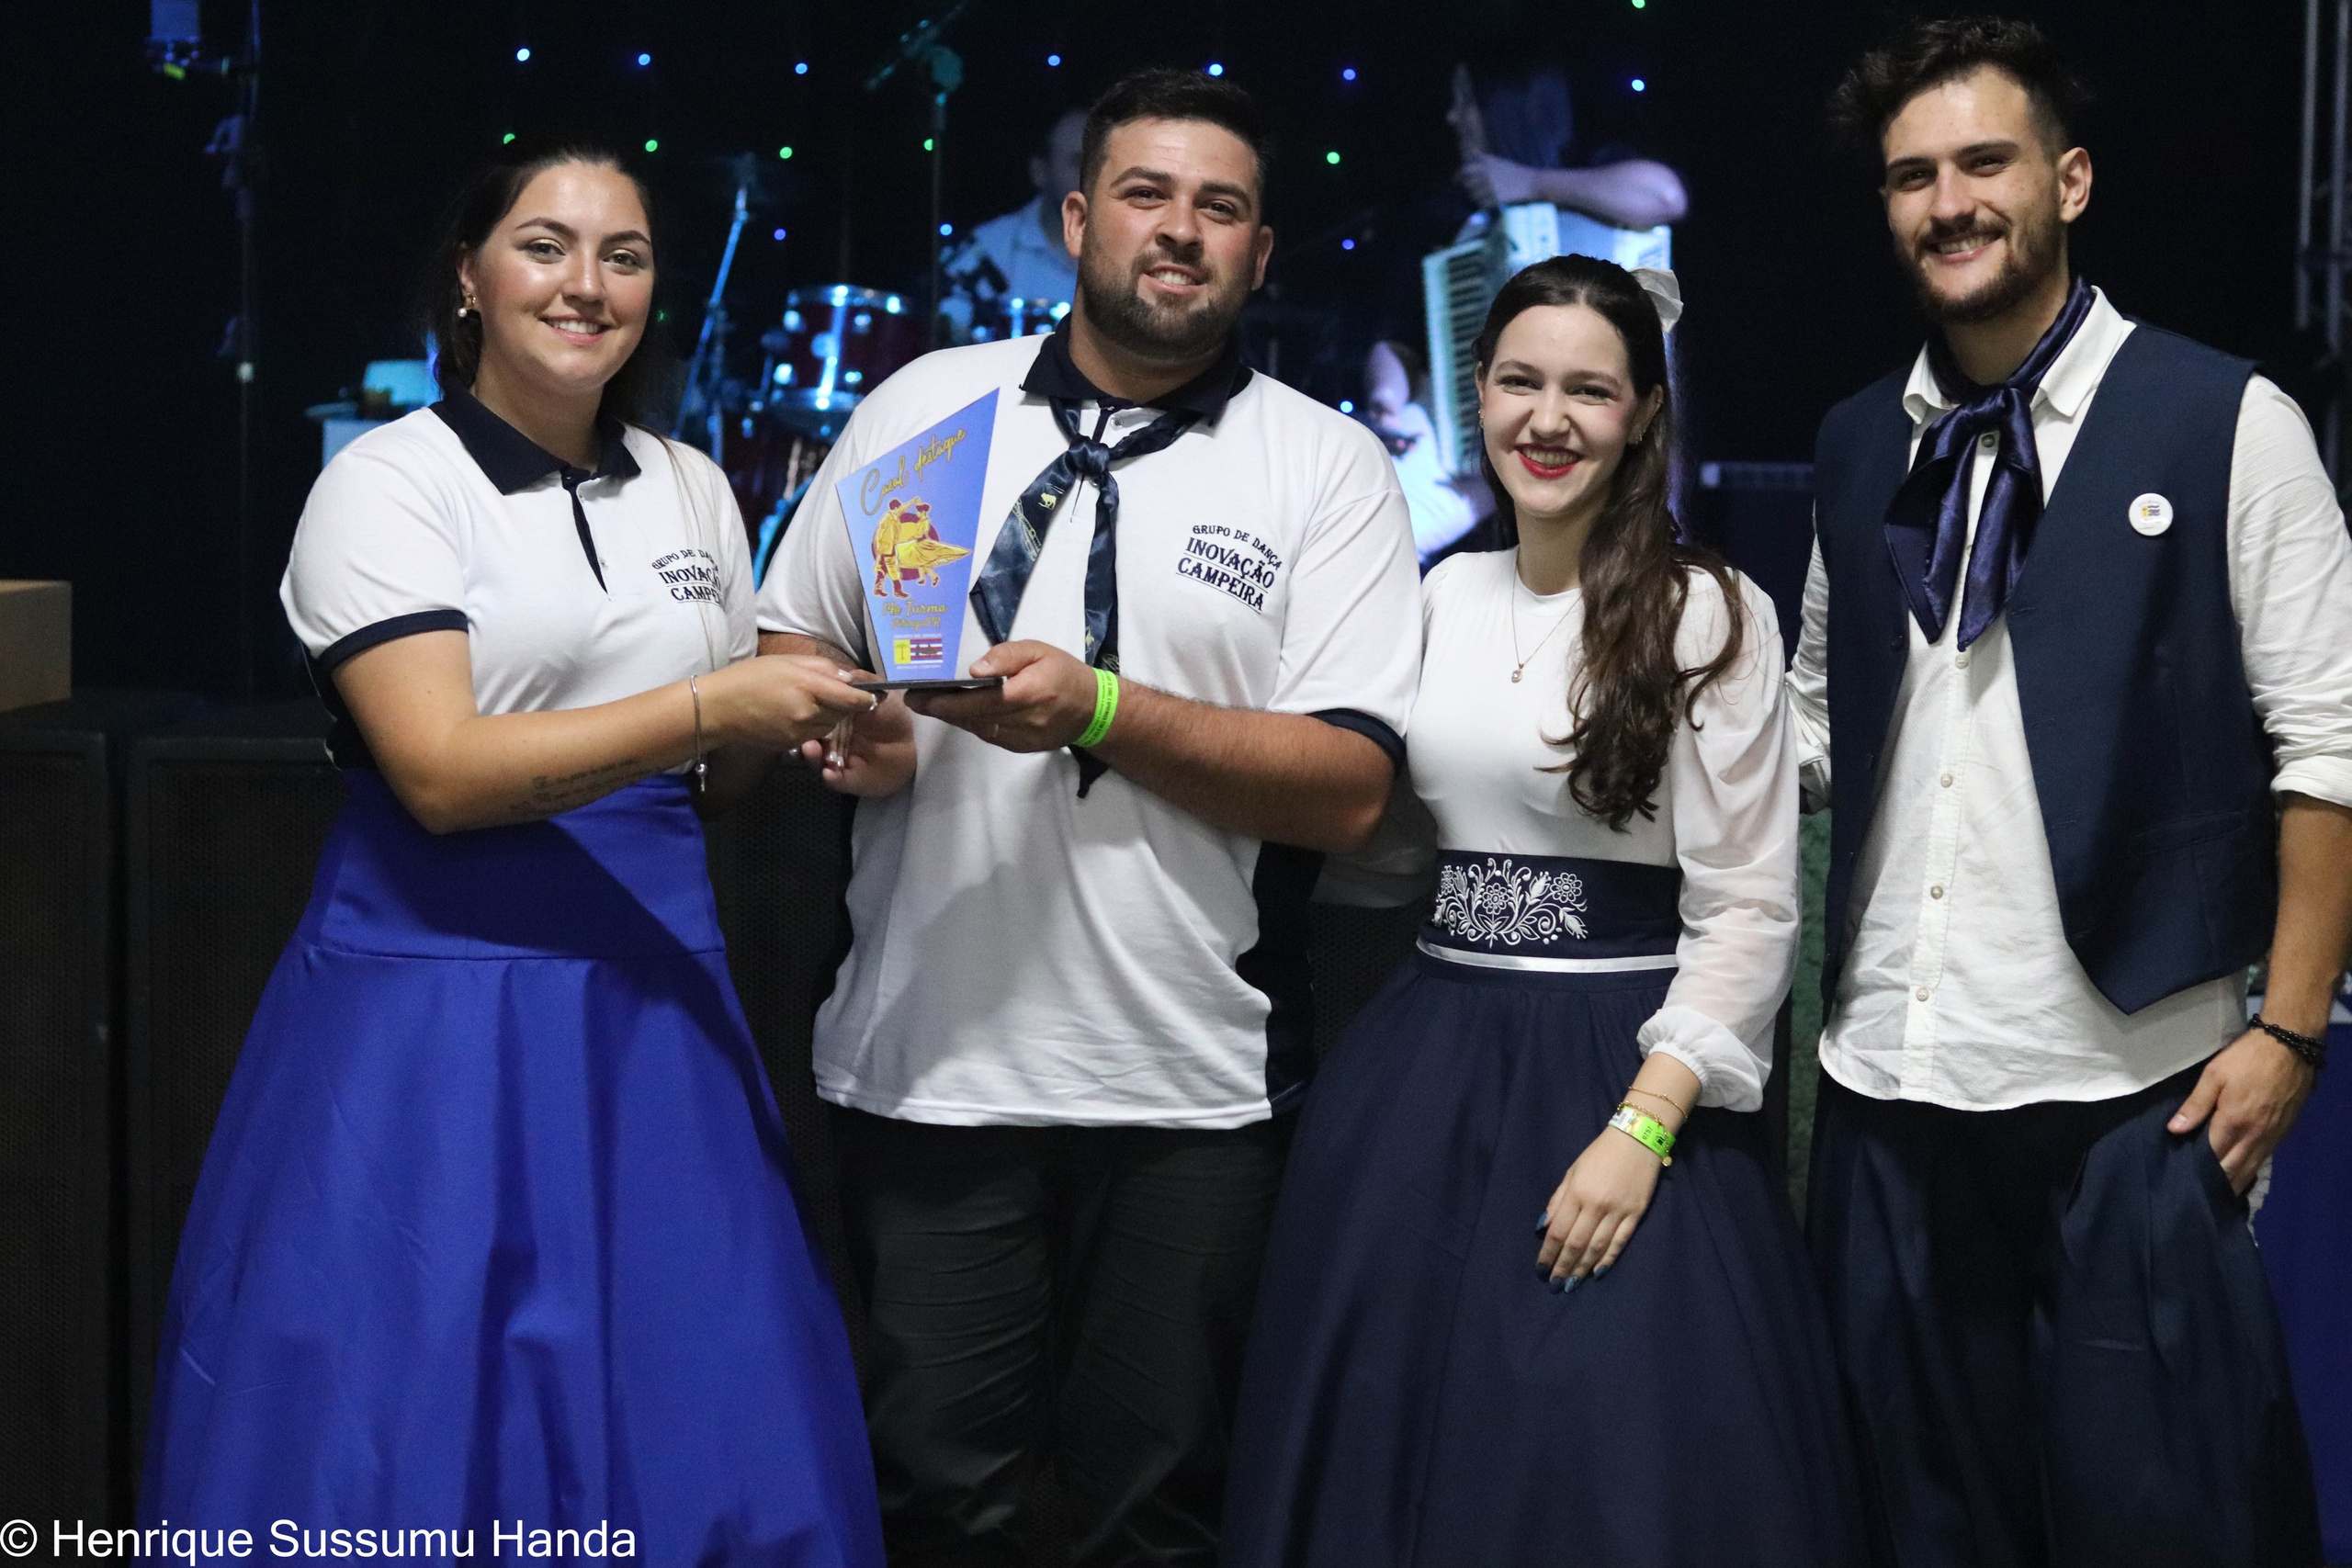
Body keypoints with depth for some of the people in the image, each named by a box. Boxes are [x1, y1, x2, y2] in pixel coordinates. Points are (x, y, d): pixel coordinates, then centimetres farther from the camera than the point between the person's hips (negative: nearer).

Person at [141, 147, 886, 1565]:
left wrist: (803, 732, -2)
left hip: (652, 983, 5)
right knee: (416, 1421, -1)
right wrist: (708, 708, -22)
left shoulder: (693, 489, 11)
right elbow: (442, 772, -17)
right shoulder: (389, 484, -5)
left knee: (693, 1421, 3)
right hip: (445, 989, -5)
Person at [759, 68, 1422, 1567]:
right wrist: (844, 730, -8)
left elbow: (1349, 788, -9)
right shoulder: (921, 405, 6)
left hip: (1192, 1088, -1)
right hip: (927, 1059, 2)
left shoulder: (1328, 467, -1)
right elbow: (789, 645, 14)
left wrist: (1098, 710, -19)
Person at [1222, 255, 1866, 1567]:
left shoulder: (1710, 612, -8)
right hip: (1422, 1068, 5)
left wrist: (1641, 1129, -18)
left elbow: (1748, 908, -10)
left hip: (1620, 1067, -5)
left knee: (1614, 1460, -3)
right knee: (1400, 1440, 9)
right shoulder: (1438, 597, 9)